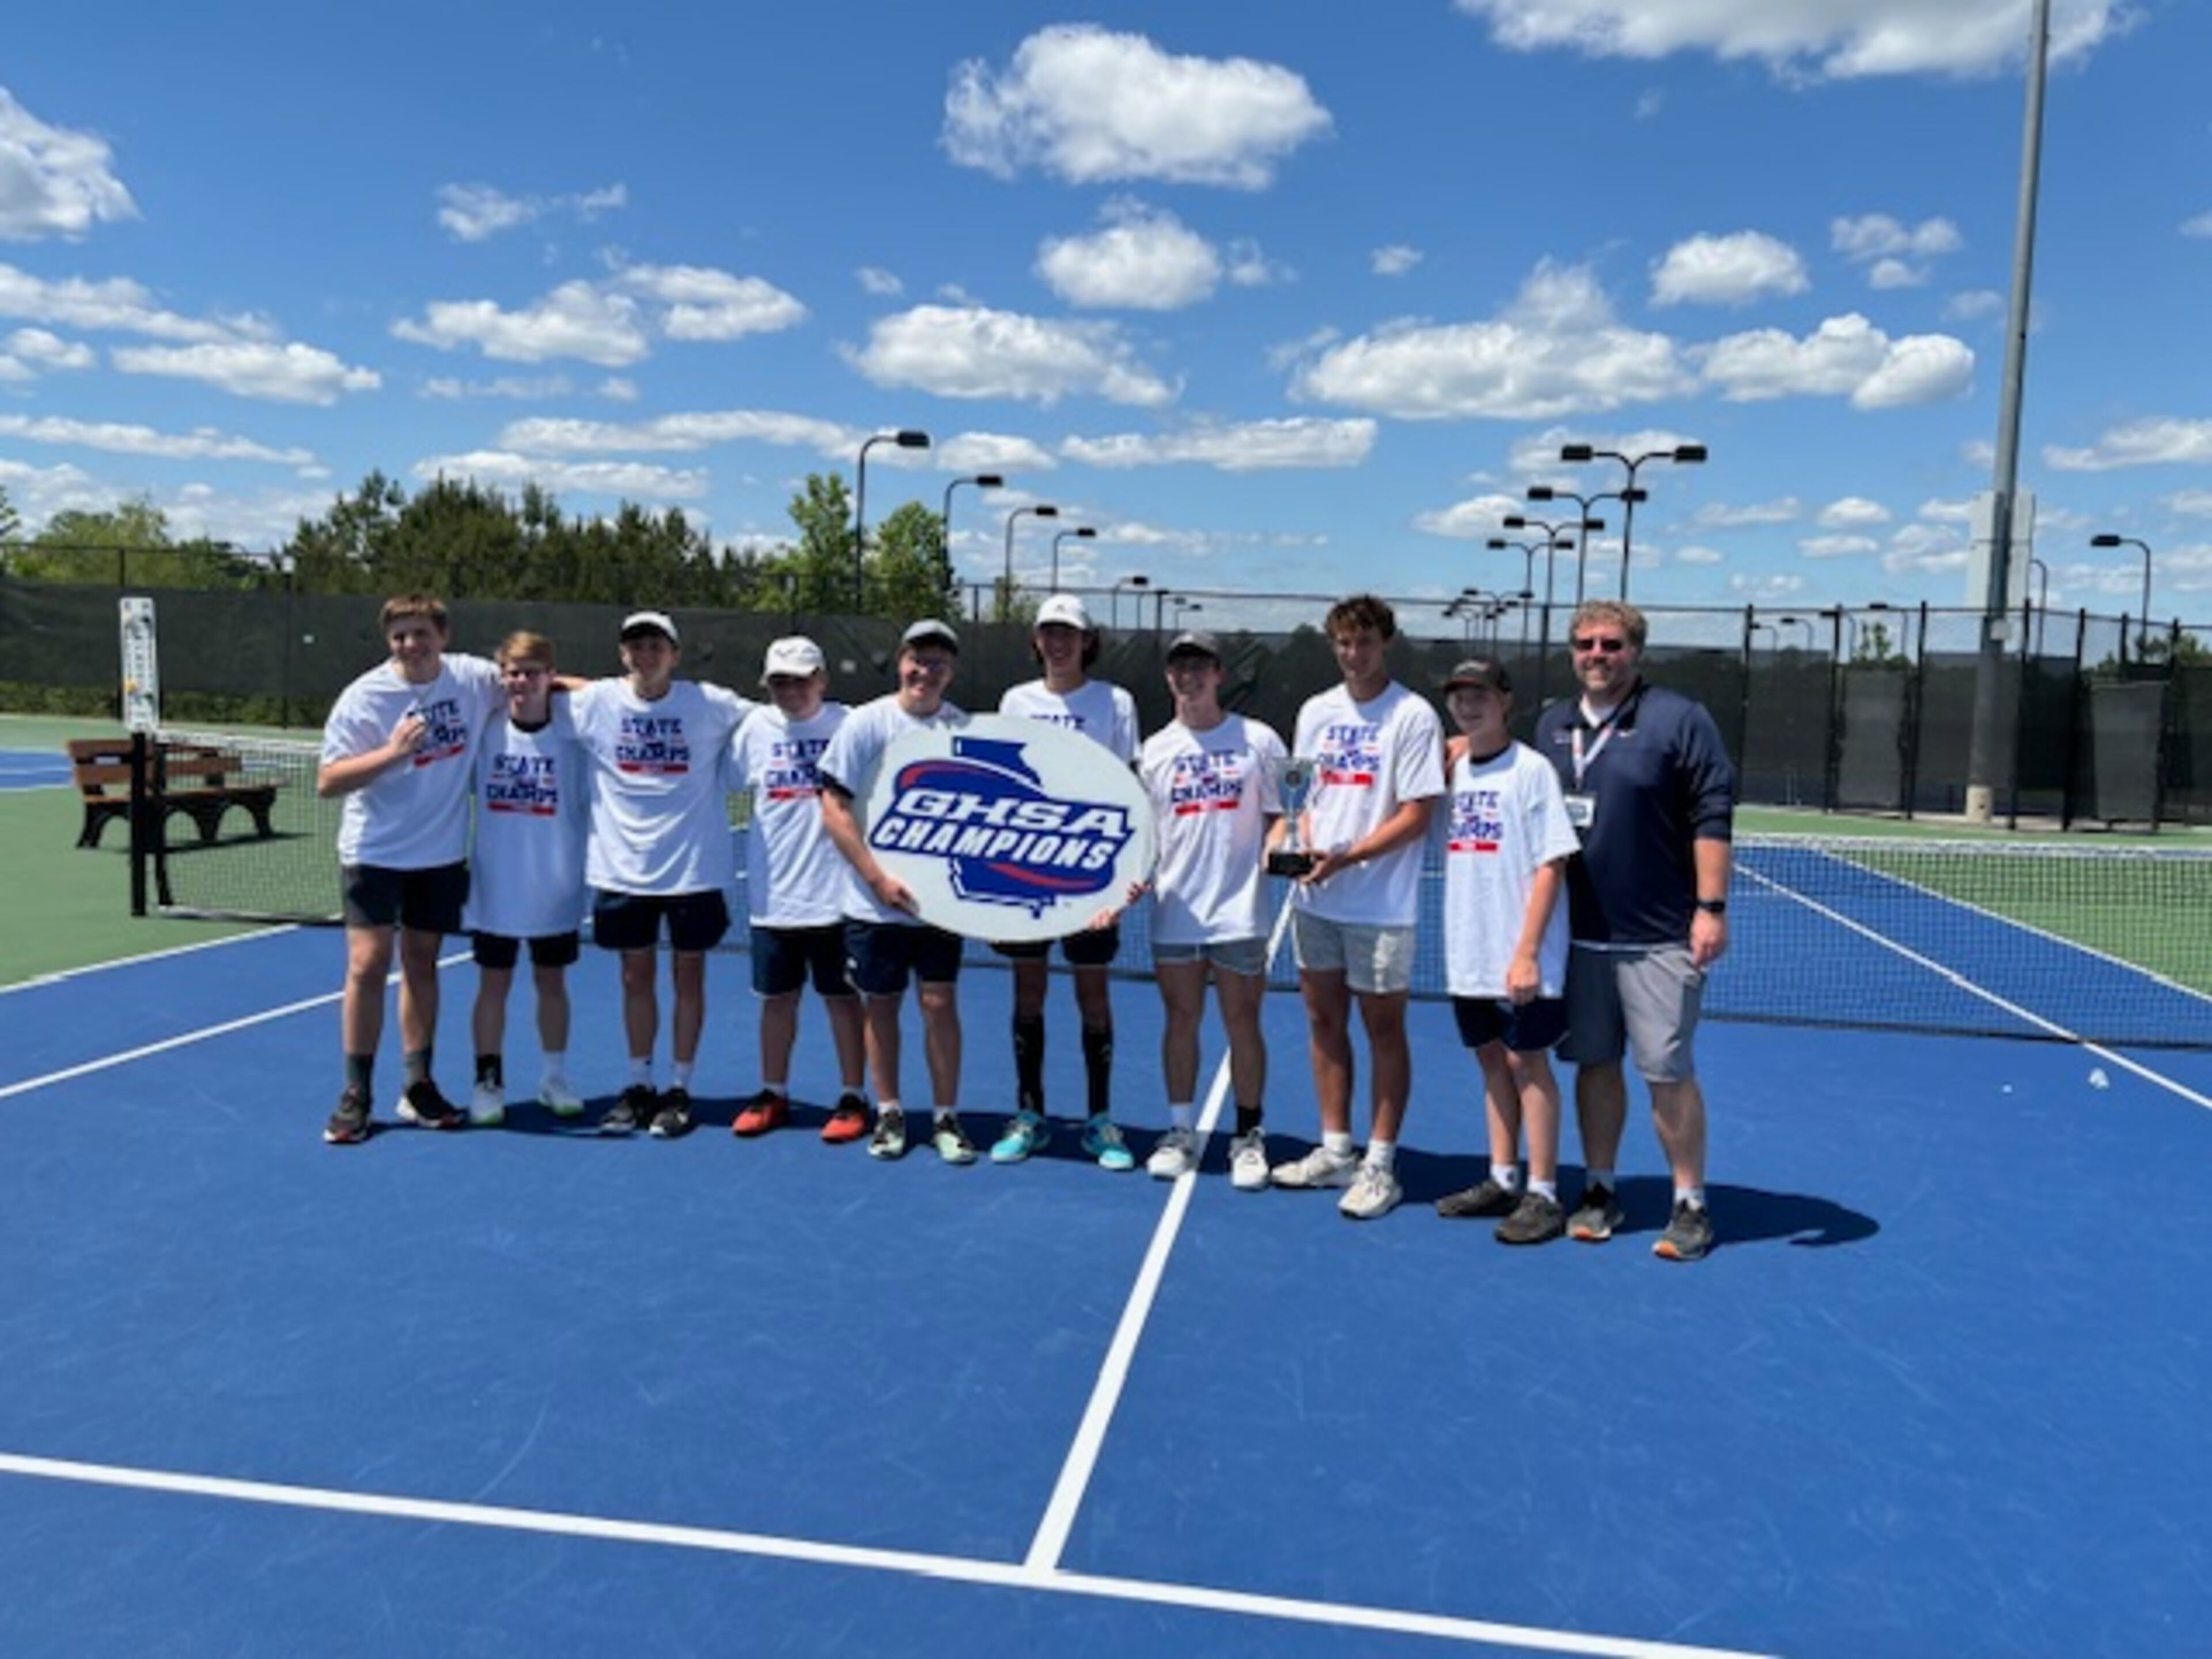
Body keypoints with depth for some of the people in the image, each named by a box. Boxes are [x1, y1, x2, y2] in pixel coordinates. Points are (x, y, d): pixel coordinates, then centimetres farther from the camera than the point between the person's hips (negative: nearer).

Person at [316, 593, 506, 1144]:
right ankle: (356, 1094, 8)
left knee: (422, 962, 11)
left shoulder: (474, 678, -4)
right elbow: (327, 782, -13)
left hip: (443, 854, 3)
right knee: (368, 964, -4)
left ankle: (418, 1087, 20)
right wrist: (392, 752, -26)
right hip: (374, 852, -3)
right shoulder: (363, 698, -12)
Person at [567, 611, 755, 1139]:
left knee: (688, 976, 7)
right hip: (622, 869, 2)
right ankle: (638, 1086, 24)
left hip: (695, 868, -1)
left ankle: (680, 1090, 19)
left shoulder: (710, 704, -7)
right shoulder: (596, 702, -2)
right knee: (636, 977, 11)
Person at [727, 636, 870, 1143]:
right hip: (772, 893, 3)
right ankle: (773, 1094, 29)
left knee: (841, 997, 7)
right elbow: (723, 782, 13)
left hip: (834, 892, -3)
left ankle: (853, 1098, 19)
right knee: (777, 998, 14)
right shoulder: (756, 728, 3)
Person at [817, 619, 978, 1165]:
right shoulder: (865, 723, -5)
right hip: (874, 901, -1)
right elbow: (834, 807, -7)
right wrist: (879, 878, -14)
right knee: (880, 1005, 9)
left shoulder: (967, 730, 1)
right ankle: (889, 1114, 24)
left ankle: (946, 1118, 14)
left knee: (940, 1002, 1)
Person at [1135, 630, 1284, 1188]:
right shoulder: (1155, 750, 8)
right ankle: (1180, 1131, 22)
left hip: (1238, 910, -2)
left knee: (1242, 1023, 4)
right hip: (1175, 911, 2)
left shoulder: (1258, 741, 1)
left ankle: (1249, 1136, 16)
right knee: (1181, 1021, 10)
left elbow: (1278, 816, 4)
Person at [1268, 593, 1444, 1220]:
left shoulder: (1413, 716, -8)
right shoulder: (1316, 711, 9)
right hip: (1316, 898, 6)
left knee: (1382, 1029, 3)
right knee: (1324, 1021, 12)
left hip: (1380, 905, -5)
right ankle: (1335, 1151, 25)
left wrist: (1346, 858, -19)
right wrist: (1298, 840, -6)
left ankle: (1380, 1165, 14)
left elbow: (1416, 816, -11)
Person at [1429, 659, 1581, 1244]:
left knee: (1528, 1063, 1)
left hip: (1520, 958, -6)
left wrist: (1527, 952, -17)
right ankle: (1502, 1182, 24)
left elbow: (1551, 865, -12)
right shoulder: (1452, 769, 9)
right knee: (1493, 1061, 13)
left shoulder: (1531, 770, -8)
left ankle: (1543, 1196, 10)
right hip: (1468, 954, 6)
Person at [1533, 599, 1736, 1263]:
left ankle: (1690, 1205, 14)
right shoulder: (1552, 726, 12)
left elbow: (1712, 817, -10)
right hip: (1577, 934, 5)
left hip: (1658, 937, -5)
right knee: (1594, 1063, 12)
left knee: (1669, 1071, 0)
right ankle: (1599, 1190, 24)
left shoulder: (1680, 720, -5)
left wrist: (1711, 907, -15)